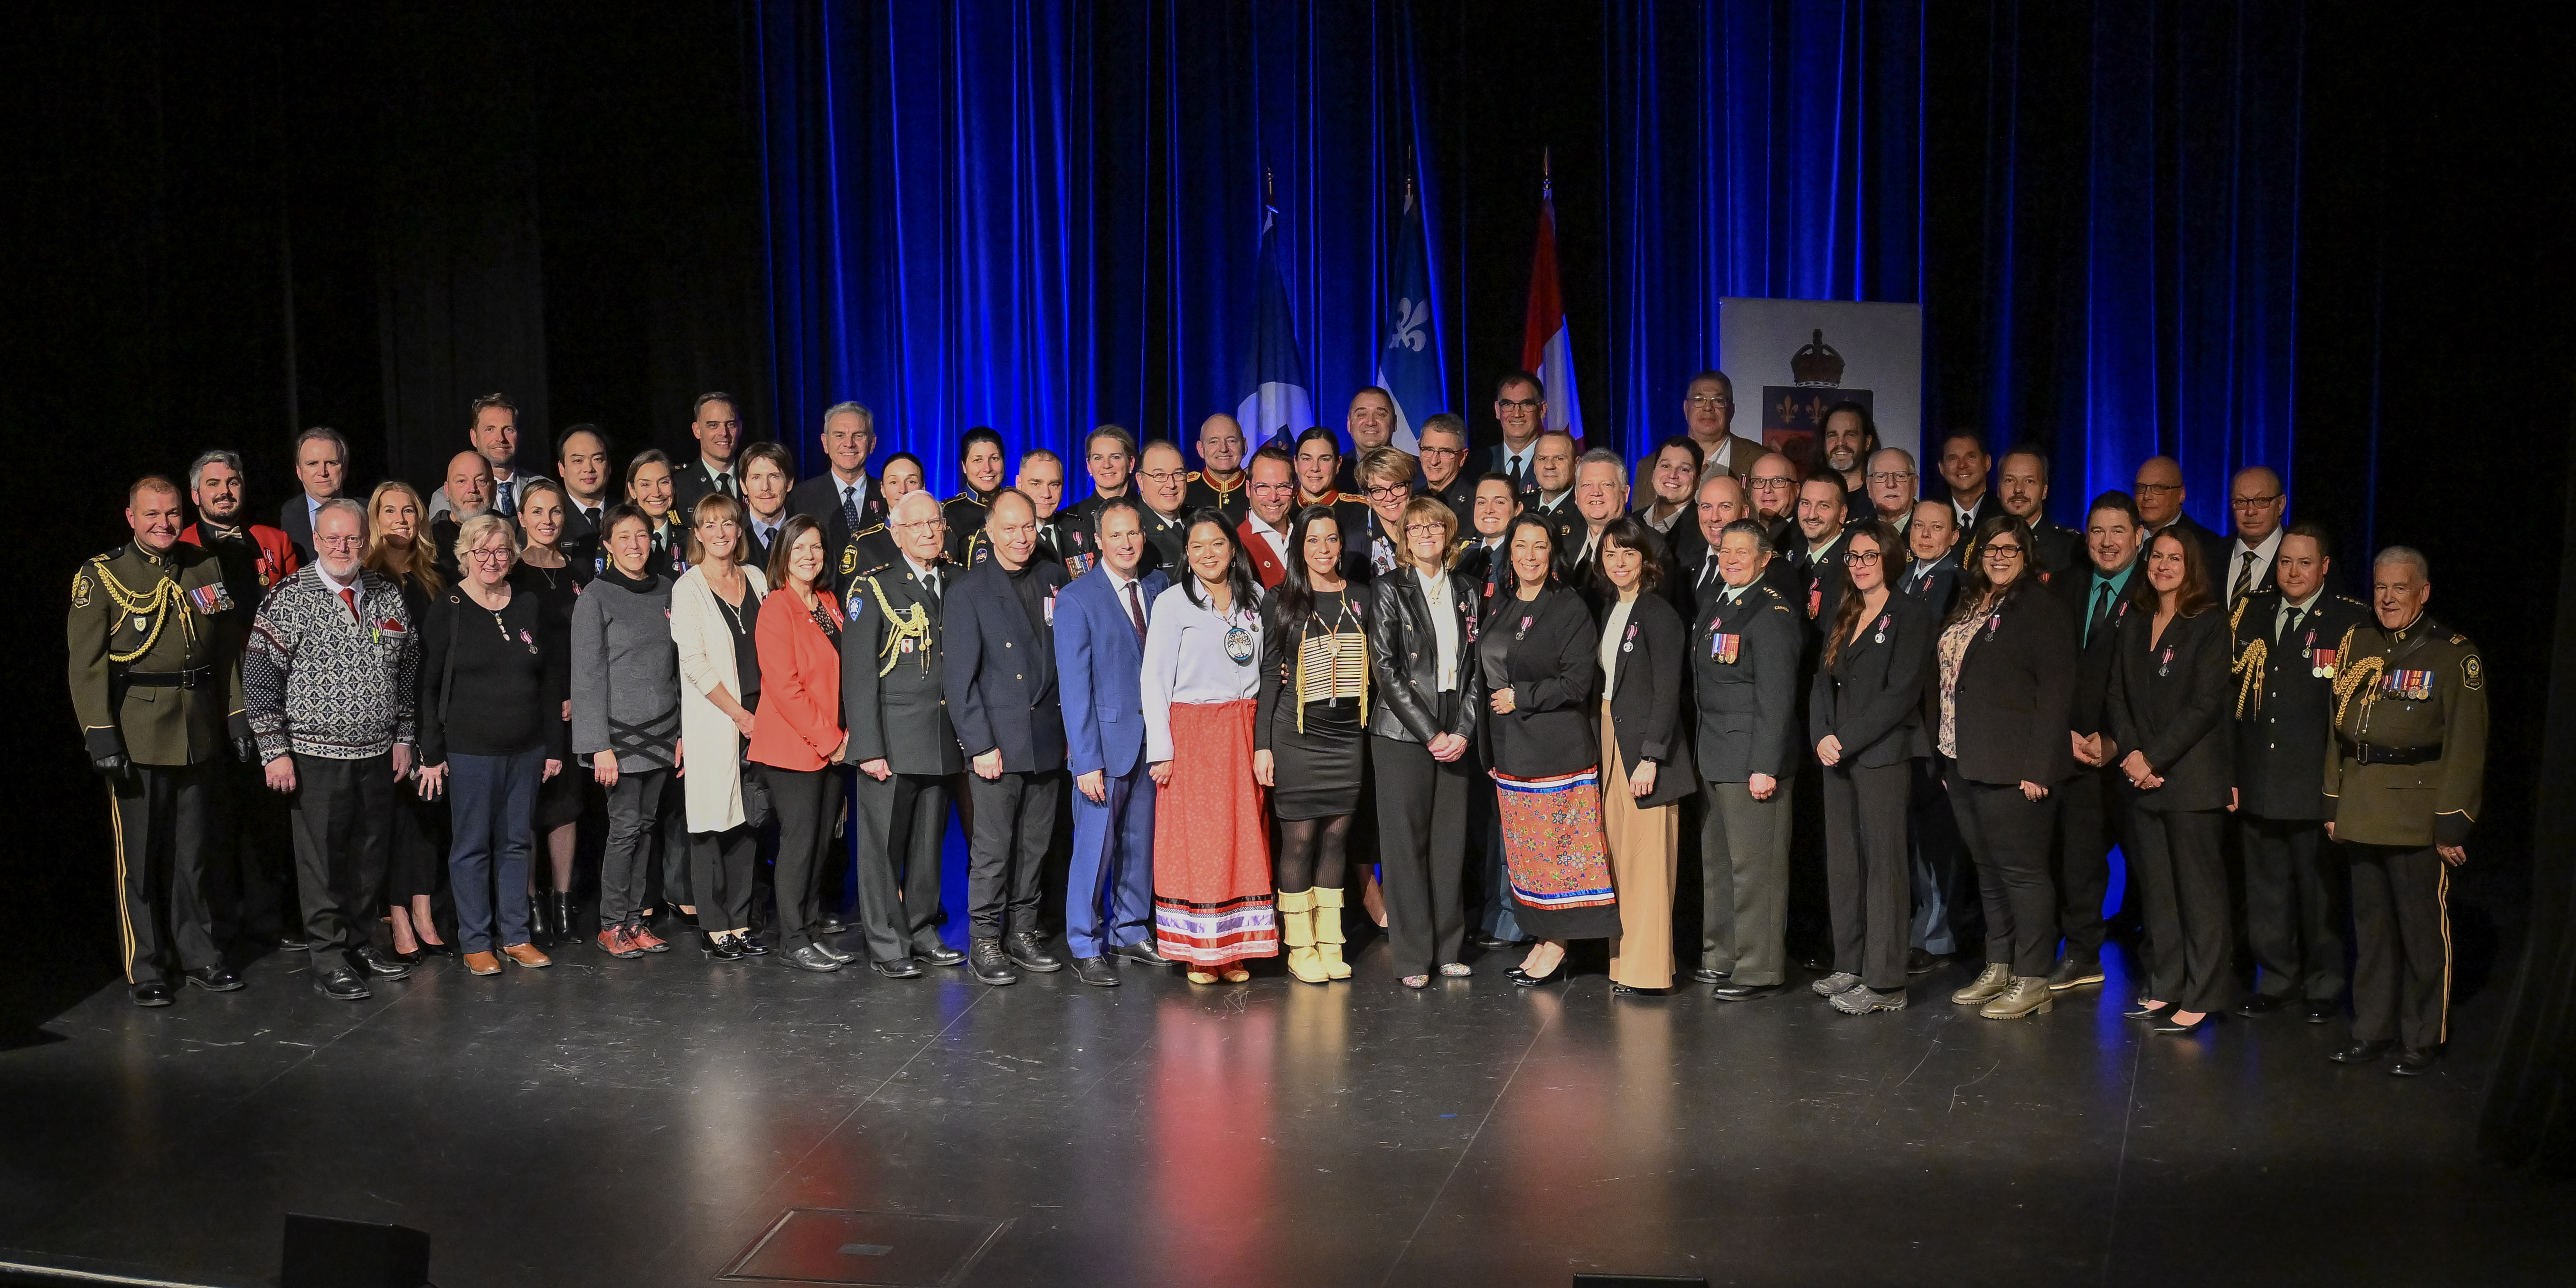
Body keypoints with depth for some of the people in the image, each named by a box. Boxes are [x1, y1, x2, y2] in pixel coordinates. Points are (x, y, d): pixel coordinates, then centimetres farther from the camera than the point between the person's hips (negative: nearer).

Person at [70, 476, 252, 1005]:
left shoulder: (207, 569, 9)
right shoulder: (100, 576, -4)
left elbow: (229, 650, 13)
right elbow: (87, 665, -8)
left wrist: (237, 718, 8)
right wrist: (100, 735, -15)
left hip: (198, 735, 4)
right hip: (135, 737, -4)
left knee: (192, 853, 12)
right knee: (139, 858, 2)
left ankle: (199, 957, 22)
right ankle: (145, 971, 11)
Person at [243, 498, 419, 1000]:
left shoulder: (390, 596, 6)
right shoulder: (289, 599, -7)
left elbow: (408, 672, 15)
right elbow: (259, 679, -7)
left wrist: (403, 737, 12)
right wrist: (275, 750, -10)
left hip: (377, 753, 4)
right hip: (316, 756, -4)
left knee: (371, 855, 12)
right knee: (323, 860, 0)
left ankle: (362, 944, 26)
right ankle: (329, 962, 8)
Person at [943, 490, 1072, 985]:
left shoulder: (1054, 581, 9)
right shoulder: (968, 591, -3)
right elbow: (960, 677, -6)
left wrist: (1071, 728, 7)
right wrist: (980, 744, -11)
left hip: (1048, 737, 4)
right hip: (997, 741, -4)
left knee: (1034, 846, 10)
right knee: (993, 848, -1)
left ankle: (1023, 934, 21)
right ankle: (985, 941, 9)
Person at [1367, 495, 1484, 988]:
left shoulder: (1466, 592, 13)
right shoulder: (1389, 590, 0)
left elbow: (1475, 667, 11)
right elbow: (1385, 669, -7)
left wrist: (1463, 731, -3)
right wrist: (1430, 733, -11)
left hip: (1456, 737, 4)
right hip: (1403, 733, -4)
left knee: (1451, 840, 5)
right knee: (1406, 841, -3)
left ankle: (1447, 948, 14)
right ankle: (1413, 956, 2)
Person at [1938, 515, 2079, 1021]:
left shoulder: (2040, 609, -7)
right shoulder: (1967, 608, 16)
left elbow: (2056, 690, -12)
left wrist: (2037, 767, -18)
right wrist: (1944, 755, 11)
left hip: (2012, 767, -7)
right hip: (1964, 765, 8)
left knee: (2022, 870, -4)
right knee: (1988, 870, 13)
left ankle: (2032, 982, 2)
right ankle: (1998, 968, 21)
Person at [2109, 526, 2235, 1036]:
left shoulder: (2209, 624, -5)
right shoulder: (2137, 625, 14)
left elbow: (2205, 704, -12)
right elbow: (2118, 695, 10)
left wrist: (2155, 758, -13)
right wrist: (2132, 755, -4)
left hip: (2192, 777, -6)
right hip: (2143, 777, 6)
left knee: (2199, 887, -2)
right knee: (2156, 886, 9)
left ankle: (2200, 996, 2)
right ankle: (2165, 987, 16)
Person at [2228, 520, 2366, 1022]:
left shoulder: (2351, 622, -4)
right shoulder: (2249, 614, 8)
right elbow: (2231, 695, 9)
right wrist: (2229, 773, 5)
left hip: (2317, 787, -4)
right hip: (2258, 782, 4)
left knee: (2321, 892, 7)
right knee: (2266, 891, 12)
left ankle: (2324, 987, 22)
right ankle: (2276, 980, 25)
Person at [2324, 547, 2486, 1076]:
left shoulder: (2455, 655, -5)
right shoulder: (2355, 645, 10)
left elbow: (2466, 747, -8)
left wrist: (2454, 823, -12)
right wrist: (2333, 803, 10)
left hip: (2419, 814, -5)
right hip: (2362, 811, 5)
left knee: (2423, 929, 0)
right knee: (2370, 927, 12)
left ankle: (2424, 1039, 11)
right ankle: (2372, 1029, 23)